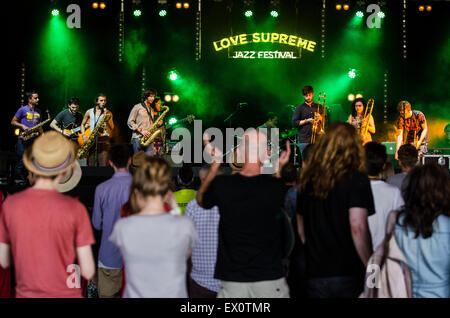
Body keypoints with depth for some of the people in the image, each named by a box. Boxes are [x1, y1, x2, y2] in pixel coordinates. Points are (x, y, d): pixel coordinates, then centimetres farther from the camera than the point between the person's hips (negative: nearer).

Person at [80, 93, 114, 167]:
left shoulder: (108, 113, 8)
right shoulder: (89, 112, 11)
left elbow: (112, 127, -3)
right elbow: (83, 124, 20)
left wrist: (106, 116, -12)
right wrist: (84, 136, 5)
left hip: (104, 139, -1)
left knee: (103, 165, -11)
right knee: (90, 165, -1)